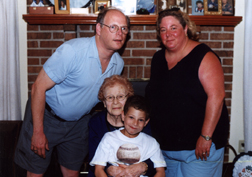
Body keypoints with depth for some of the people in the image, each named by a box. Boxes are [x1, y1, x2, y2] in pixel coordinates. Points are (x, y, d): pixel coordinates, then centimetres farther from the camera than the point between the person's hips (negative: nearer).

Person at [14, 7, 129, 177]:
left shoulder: (118, 64, -6)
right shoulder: (72, 51, -27)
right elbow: (39, 87, -23)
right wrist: (38, 132, -22)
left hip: (79, 122, 5)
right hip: (47, 116, -5)